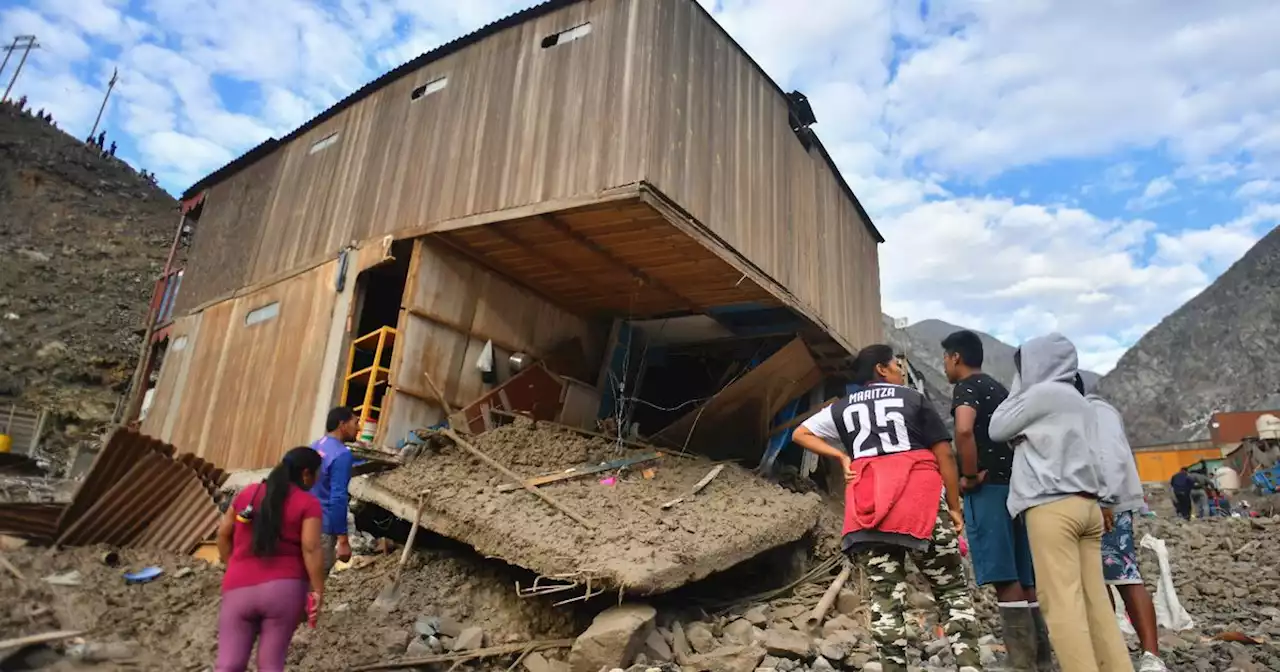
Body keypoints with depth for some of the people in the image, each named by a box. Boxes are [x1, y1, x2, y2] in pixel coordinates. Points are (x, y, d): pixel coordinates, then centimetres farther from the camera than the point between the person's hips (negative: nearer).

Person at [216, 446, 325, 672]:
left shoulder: (248, 492, 11)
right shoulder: (308, 503, -4)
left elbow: (223, 534, 17)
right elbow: (311, 549, -11)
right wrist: (318, 590, -7)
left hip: (239, 589, 3)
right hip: (284, 589, -3)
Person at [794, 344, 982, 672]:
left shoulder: (843, 408, 15)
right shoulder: (913, 398, 7)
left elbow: (800, 434, 16)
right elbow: (944, 454, 3)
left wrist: (842, 457, 9)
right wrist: (955, 507, 7)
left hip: (869, 509, 3)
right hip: (920, 503, -2)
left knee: (885, 597, 3)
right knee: (953, 591, 7)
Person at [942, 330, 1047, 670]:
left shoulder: (966, 386, -6)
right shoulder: (998, 388, 22)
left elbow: (964, 429, -25)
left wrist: (970, 476, -15)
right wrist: (1018, 472, 15)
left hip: (987, 488, -9)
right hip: (1012, 485, 9)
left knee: (1005, 579, -10)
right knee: (1024, 579, 9)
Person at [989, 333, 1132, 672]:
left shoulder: (1041, 393, -4)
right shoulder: (1079, 402, 22)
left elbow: (997, 429, 4)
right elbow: (1092, 455, 23)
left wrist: (1017, 389, 13)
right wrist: (1103, 500, 23)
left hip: (1052, 506, -9)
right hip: (1086, 504, 9)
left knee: (1062, 602, -10)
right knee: (1095, 599, 7)